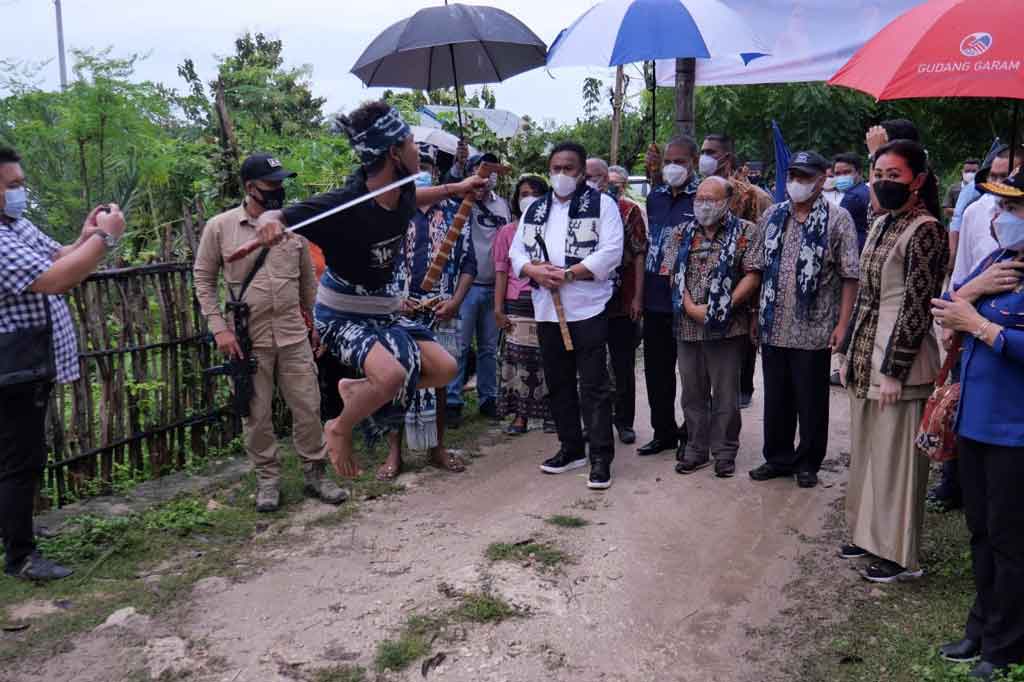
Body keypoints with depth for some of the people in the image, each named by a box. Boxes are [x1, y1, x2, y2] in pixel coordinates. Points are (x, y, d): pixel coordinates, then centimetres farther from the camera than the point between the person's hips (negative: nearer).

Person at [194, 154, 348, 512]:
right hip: (248, 340, -2)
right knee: (257, 415, 7)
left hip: (293, 336, 3)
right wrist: (219, 328, -7)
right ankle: (267, 480, 22)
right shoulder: (220, 227, -4)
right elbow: (203, 279, 1)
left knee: (308, 408, 6)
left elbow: (308, 280, 13)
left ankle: (316, 474, 20)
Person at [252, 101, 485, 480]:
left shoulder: (402, 190, -6)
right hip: (342, 316, -8)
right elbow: (276, 216, -26)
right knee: (392, 374, -32)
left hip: (384, 312, 8)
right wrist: (268, 223, -49)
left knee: (445, 369, 5)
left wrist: (456, 189, 19)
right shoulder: (343, 205, -29)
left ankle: (355, 389, 21)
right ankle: (340, 429, -2)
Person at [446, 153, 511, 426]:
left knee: (489, 347, 12)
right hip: (468, 285, -5)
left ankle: (488, 398, 22)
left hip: (495, 287, 5)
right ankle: (453, 402, 5)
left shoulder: (504, 205, 12)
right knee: (460, 346, -3)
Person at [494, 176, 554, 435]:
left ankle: (550, 413, 11)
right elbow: (501, 272, 8)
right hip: (518, 305, 1)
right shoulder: (508, 232, 11)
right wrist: (498, 308, 1)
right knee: (519, 360, -1)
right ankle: (520, 416, 9)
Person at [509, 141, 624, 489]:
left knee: (594, 386, -4)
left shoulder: (601, 204, 0)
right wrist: (534, 271, -10)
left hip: (588, 308, -6)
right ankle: (571, 448, 26)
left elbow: (611, 252, -11)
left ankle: (601, 458, 1)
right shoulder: (535, 209, 16)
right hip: (547, 310, 6)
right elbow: (517, 252, 12)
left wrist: (567, 274, -17)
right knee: (559, 384, 13)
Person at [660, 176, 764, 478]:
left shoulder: (746, 232, 1)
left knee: (726, 394, 4)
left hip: (728, 328, -3)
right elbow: (674, 274, 4)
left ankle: (725, 452, 17)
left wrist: (725, 307, -14)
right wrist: (691, 308, -10)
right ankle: (697, 450, 24)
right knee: (693, 393, 12)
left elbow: (752, 276, -6)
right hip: (688, 327, 4)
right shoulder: (681, 234, 11)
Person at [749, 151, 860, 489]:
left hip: (814, 331, -4)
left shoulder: (837, 219, -4)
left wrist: (842, 324, -12)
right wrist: (755, 315, 9)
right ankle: (778, 458, 29)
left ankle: (808, 462, 23)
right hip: (773, 328, 4)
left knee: (811, 402, 8)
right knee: (776, 398, 14)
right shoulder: (772, 216, 9)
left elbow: (850, 277, -6)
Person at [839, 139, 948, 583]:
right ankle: (870, 534, 32)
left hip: (898, 361, -8)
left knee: (897, 457, 1)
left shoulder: (925, 231, -13)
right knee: (866, 450, 17)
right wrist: (851, 354, 15)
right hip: (867, 356, 9)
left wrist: (893, 370, -18)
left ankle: (900, 554, 14)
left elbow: (916, 307, -17)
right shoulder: (882, 223, 12)